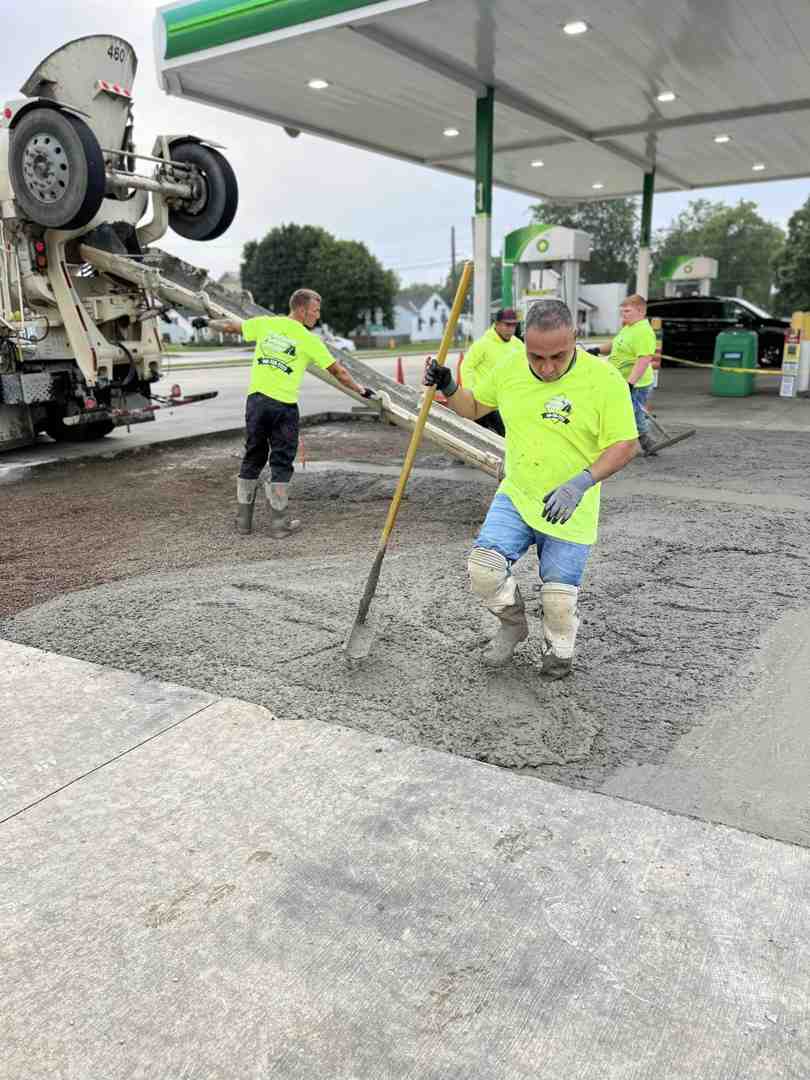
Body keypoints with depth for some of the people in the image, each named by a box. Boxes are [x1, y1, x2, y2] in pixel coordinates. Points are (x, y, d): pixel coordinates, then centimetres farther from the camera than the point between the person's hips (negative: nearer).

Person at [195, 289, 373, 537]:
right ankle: (280, 523, 7)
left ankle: (243, 520, 18)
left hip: (256, 399, 4)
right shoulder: (309, 340, -4)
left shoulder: (266, 323, 6)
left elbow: (231, 326, 19)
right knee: (282, 463, 5)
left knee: (252, 459, 13)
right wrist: (360, 389, 15)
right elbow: (337, 371, 3)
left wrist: (207, 322, 37)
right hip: (284, 406, -4)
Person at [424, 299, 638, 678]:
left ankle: (558, 651, 35)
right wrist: (448, 388, -5)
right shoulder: (509, 370, -2)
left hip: (570, 511, -3)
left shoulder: (605, 380, -15)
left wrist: (581, 482, -26)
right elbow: (474, 406, 15)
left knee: (558, 602, 1)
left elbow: (626, 444, -13)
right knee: (483, 567, -14)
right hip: (515, 496, 3)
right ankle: (513, 625, 17)